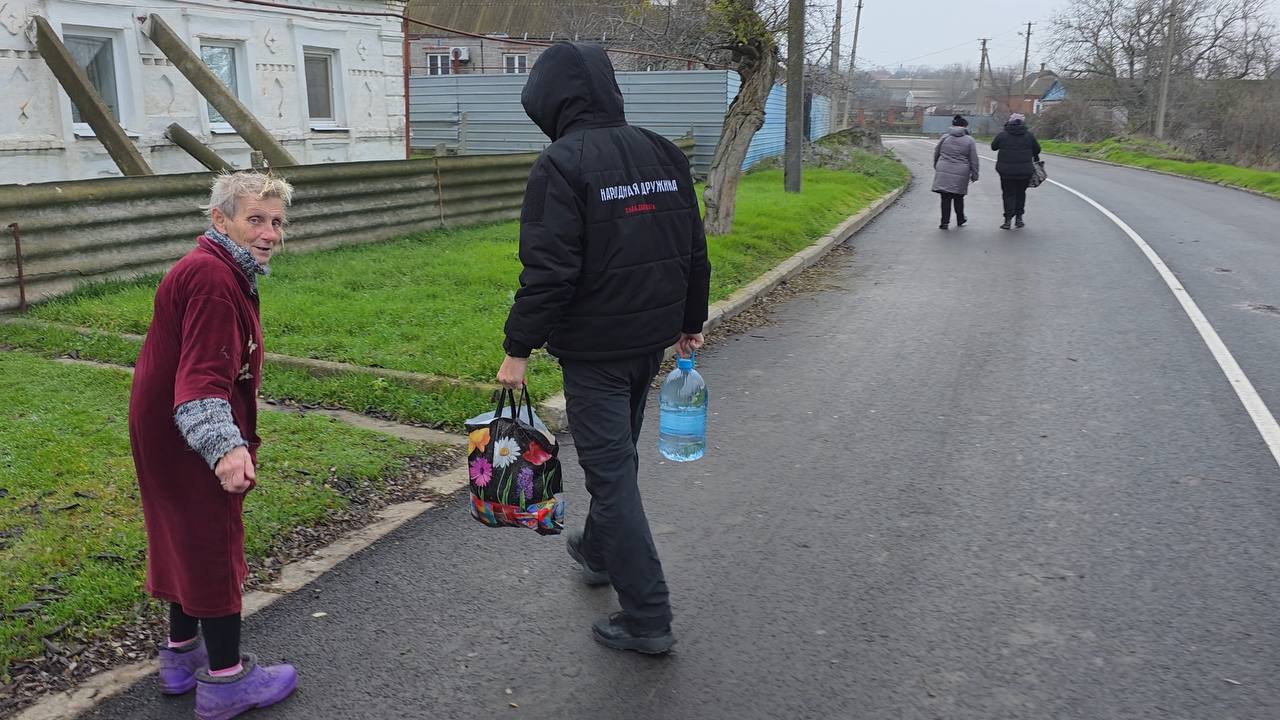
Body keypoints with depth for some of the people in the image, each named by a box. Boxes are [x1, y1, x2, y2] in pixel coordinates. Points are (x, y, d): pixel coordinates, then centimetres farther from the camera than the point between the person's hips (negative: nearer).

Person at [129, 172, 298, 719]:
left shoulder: (218, 269, 11)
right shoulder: (213, 278, -25)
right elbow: (203, 375, -33)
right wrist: (225, 446, -43)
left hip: (168, 433, 11)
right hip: (187, 436, -11)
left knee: (188, 539, 21)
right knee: (215, 545, 0)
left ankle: (182, 654, 38)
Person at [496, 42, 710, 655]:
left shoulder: (562, 164, -15)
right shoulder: (664, 154, 7)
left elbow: (548, 270, -21)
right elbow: (694, 252, 12)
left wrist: (519, 348, -13)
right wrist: (690, 322, 23)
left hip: (594, 350, -7)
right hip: (652, 340, 8)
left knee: (611, 471, -1)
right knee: (617, 453, 24)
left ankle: (647, 617, 4)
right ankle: (598, 552, 45)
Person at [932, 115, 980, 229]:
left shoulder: (944, 137, 6)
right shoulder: (969, 140, 0)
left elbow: (936, 154, 15)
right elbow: (974, 160, 1)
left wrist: (936, 167, 30)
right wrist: (974, 174, 9)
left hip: (943, 172, 1)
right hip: (960, 174, -1)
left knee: (946, 198, 1)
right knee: (958, 197, 14)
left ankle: (945, 222, -2)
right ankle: (960, 220, 29)